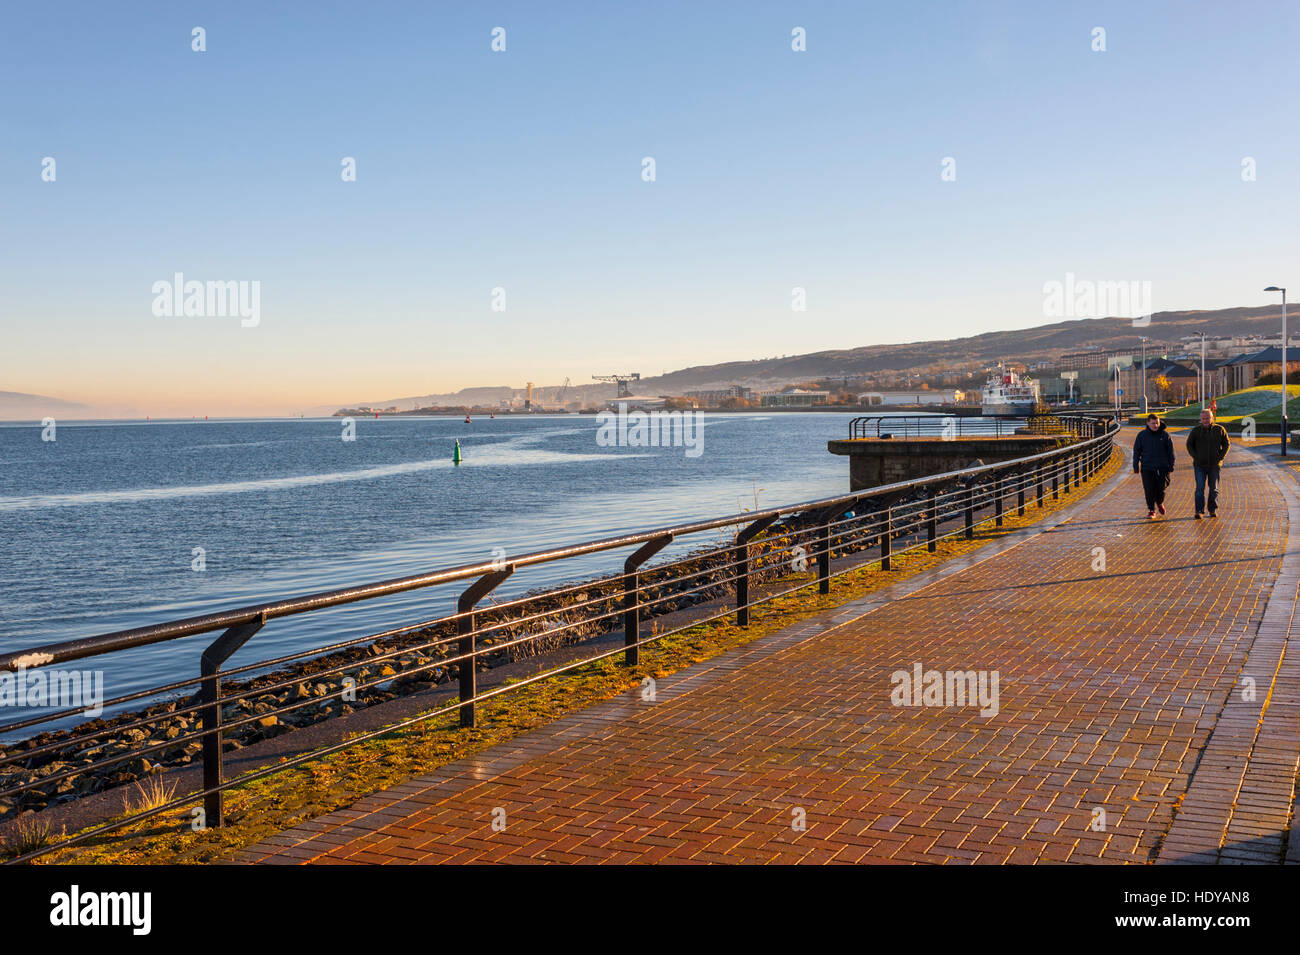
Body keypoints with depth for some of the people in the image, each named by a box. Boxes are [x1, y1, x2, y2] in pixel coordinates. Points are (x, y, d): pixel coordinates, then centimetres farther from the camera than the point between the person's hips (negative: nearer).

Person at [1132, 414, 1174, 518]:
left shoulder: (1165, 434, 1)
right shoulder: (1142, 435, 2)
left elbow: (1170, 451, 6)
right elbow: (1136, 451, 8)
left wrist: (1171, 466, 1)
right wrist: (1136, 467, 5)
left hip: (1162, 467, 0)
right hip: (1147, 468, 0)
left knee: (1161, 487, -2)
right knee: (1149, 490, -1)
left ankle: (1160, 502, 29)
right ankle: (1151, 510, 13)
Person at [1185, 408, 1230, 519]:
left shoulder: (1219, 429, 1)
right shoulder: (1196, 430, 0)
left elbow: (1226, 444, 8)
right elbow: (1189, 444, 8)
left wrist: (1221, 457, -2)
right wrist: (1195, 457, -3)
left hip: (1214, 464, 1)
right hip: (1200, 465, -1)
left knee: (1214, 488, 8)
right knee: (1200, 488, -8)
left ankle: (1213, 510, 19)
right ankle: (1199, 511, -7)